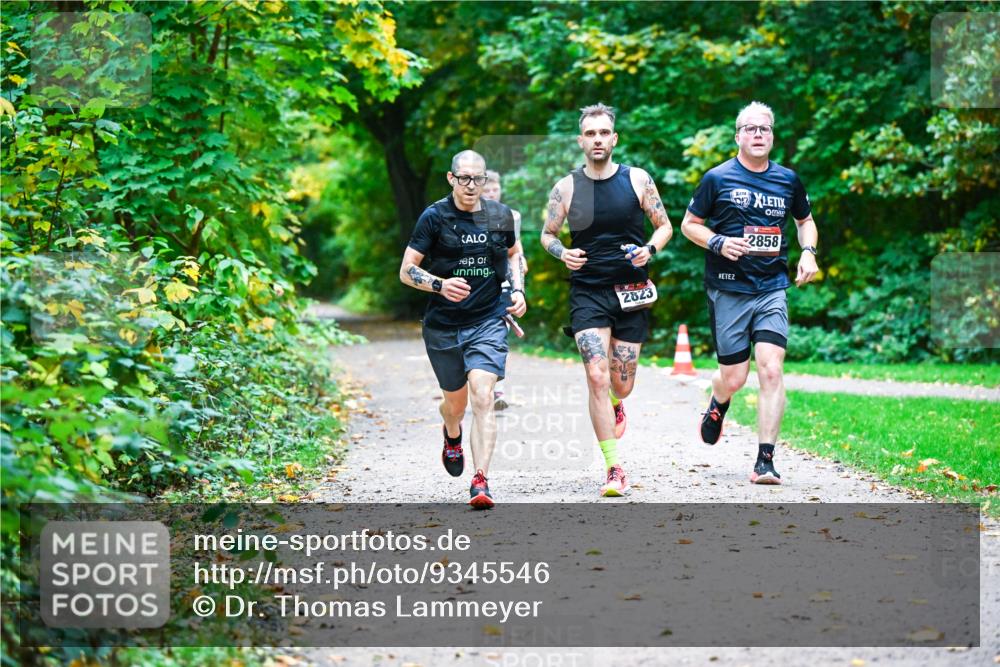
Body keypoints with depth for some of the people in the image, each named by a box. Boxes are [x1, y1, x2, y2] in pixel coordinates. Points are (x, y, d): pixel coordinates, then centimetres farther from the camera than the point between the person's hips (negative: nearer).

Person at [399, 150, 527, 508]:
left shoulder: (500, 216, 4)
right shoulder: (434, 217, -6)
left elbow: (512, 254, 24)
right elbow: (406, 270, -6)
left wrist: (518, 290, 7)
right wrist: (440, 285, -24)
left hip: (488, 321, 0)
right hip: (443, 326, 0)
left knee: (482, 398, -18)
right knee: (456, 400, 15)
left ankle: (480, 482, -21)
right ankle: (452, 437, 53)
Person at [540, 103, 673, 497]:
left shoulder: (637, 180, 0)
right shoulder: (566, 188, 0)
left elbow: (664, 226, 9)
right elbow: (547, 234, 12)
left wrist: (650, 249, -11)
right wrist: (562, 253, -10)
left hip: (631, 292, 1)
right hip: (587, 292, -1)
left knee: (622, 386, 8)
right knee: (597, 377, -16)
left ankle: (615, 405, 49)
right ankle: (614, 471, -12)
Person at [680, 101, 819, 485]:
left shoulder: (787, 180, 9)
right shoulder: (718, 178, 0)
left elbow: (805, 220, 26)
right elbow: (689, 225, 6)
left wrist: (808, 252, 6)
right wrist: (718, 242, -13)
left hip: (772, 288, 2)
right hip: (727, 290, -2)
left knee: (771, 370, -13)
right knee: (734, 378, 2)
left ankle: (765, 461, -11)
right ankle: (717, 405, 41)